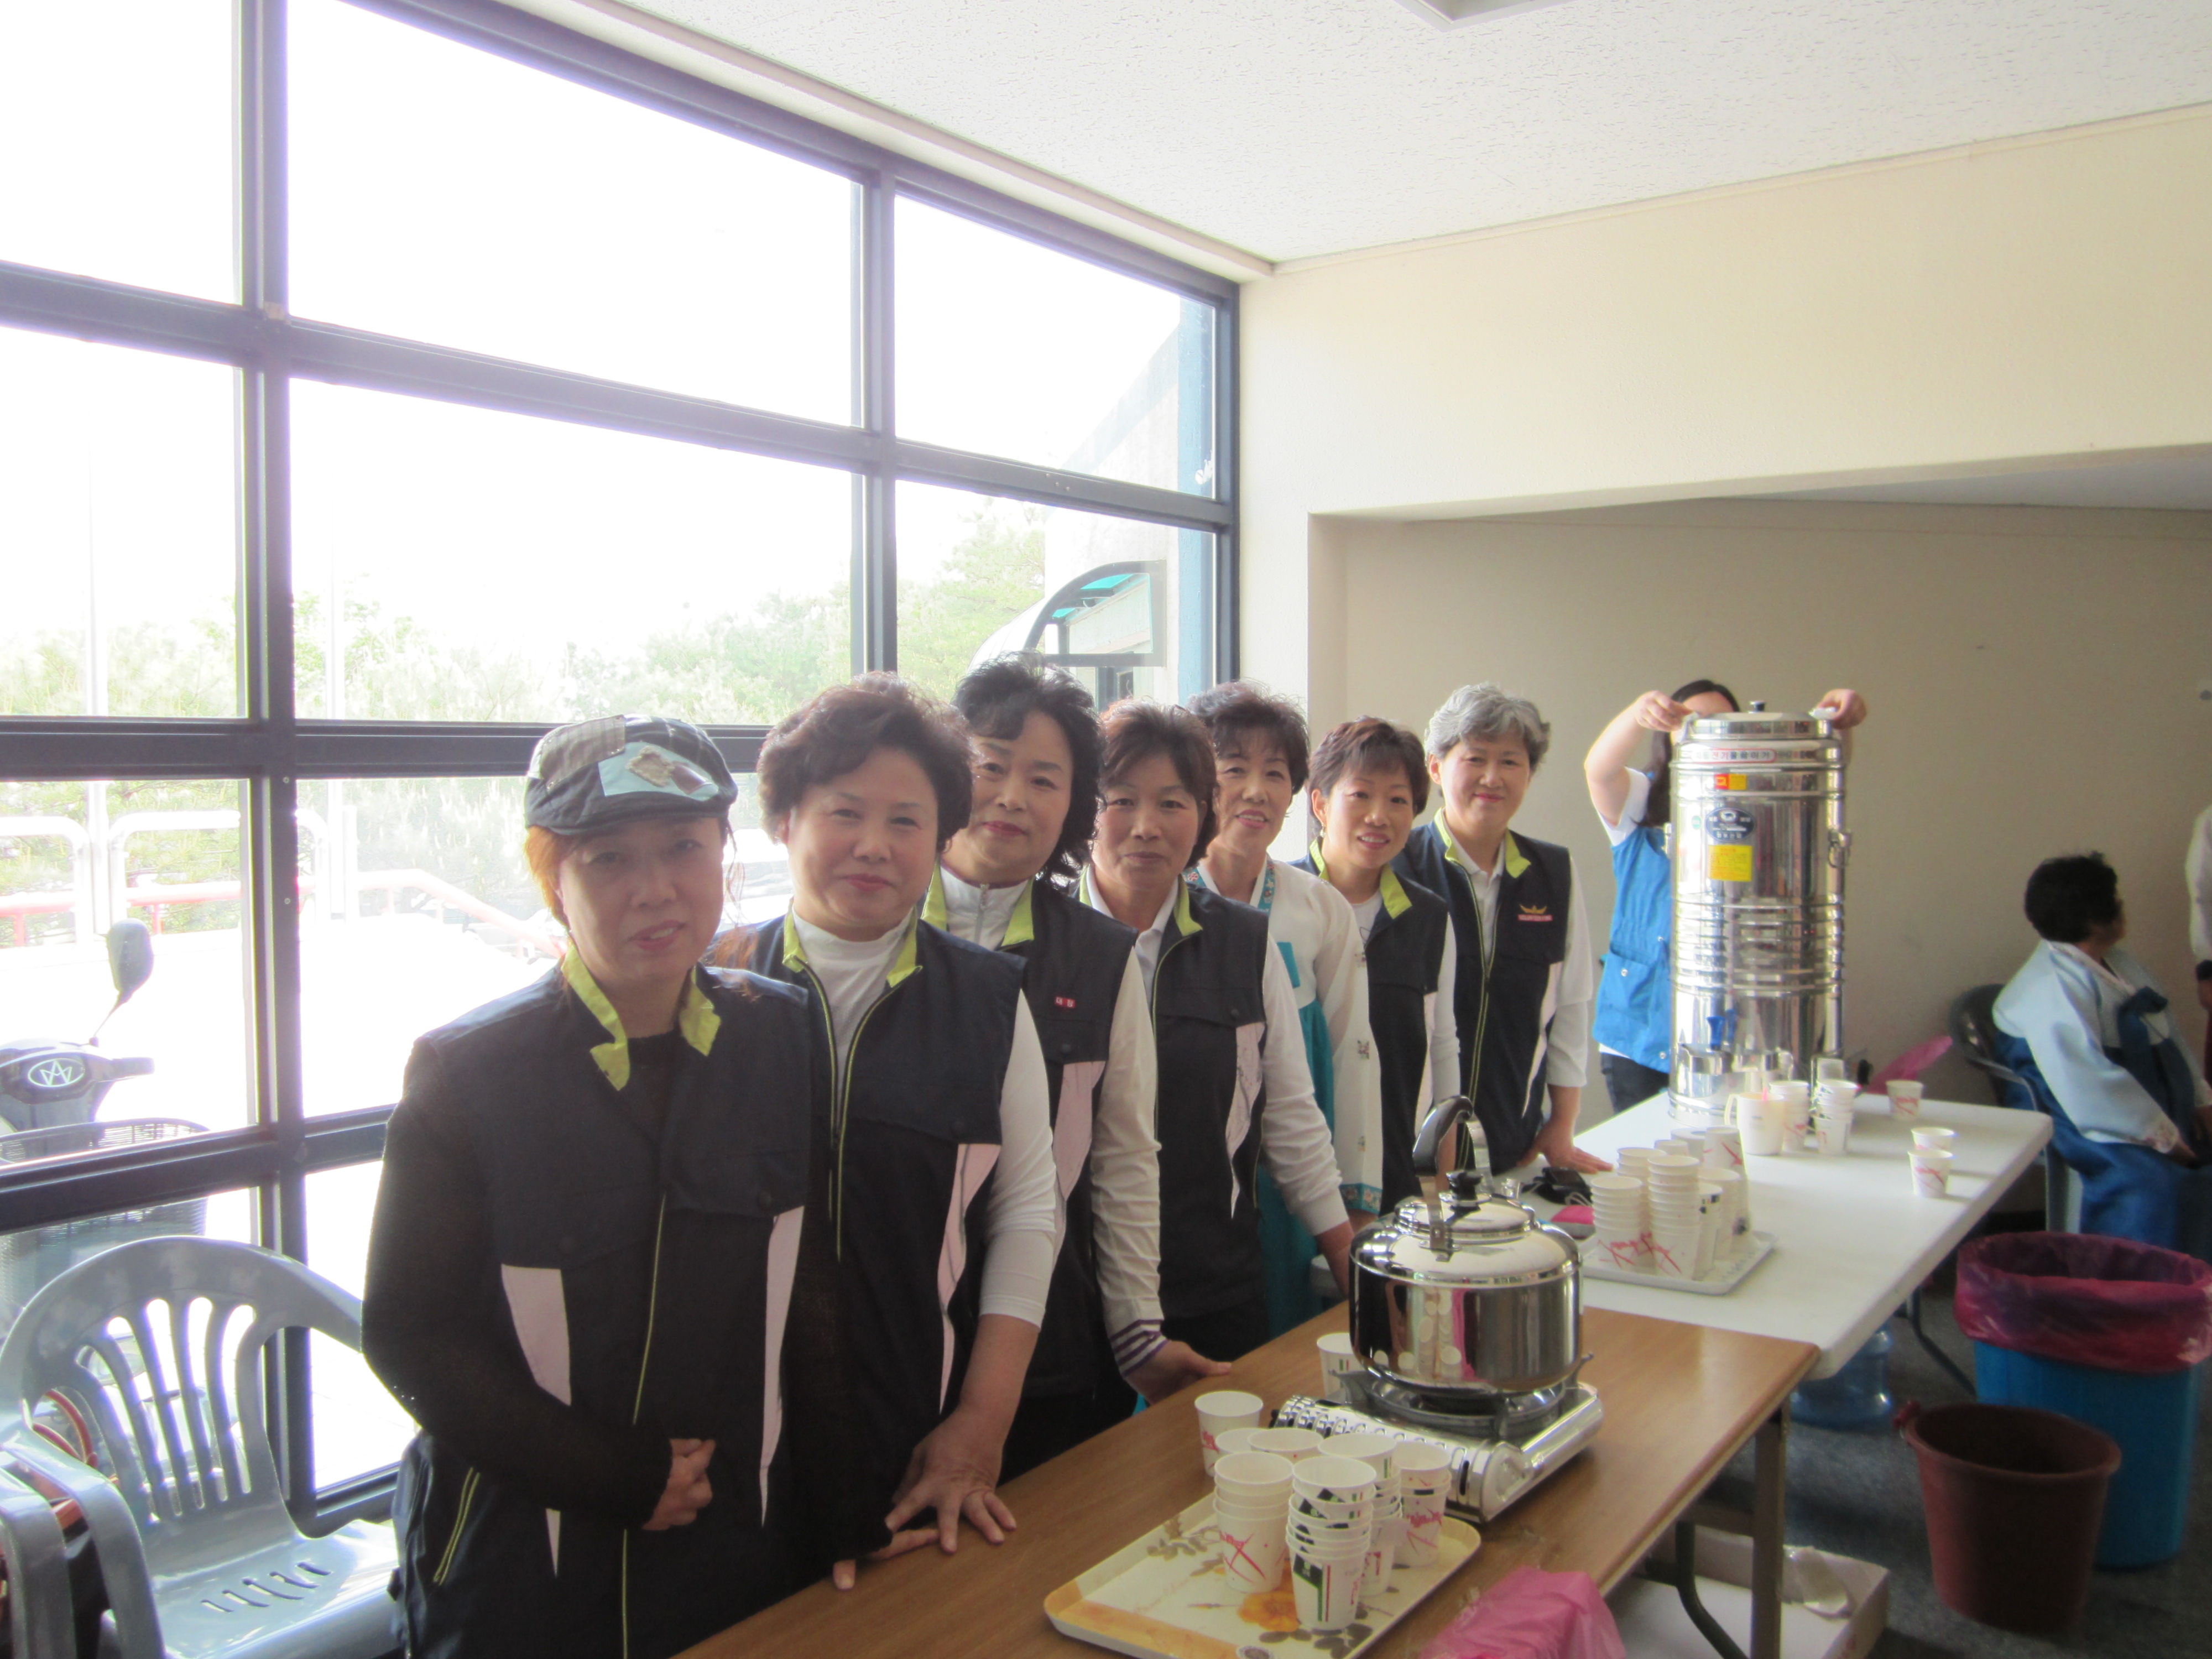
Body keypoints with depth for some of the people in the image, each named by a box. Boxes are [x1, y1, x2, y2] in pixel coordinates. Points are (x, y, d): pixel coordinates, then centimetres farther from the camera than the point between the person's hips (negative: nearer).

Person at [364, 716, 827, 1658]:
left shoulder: (788, 1040, -3)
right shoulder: (464, 1073, -12)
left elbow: (819, 1268, 4)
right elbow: (409, 1335, -11)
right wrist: (615, 1477, -14)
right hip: (517, 1560, -2)